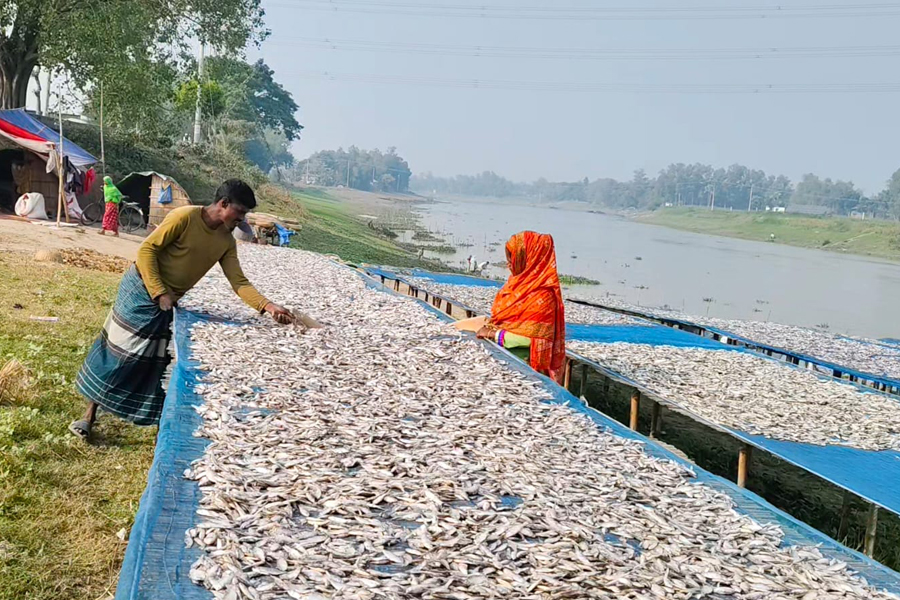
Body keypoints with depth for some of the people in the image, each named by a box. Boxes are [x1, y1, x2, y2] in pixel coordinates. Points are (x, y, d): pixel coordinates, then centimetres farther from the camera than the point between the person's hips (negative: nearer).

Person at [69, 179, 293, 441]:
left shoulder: (226, 241, -1)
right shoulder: (185, 217, -21)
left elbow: (239, 282, -6)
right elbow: (147, 249, -19)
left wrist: (268, 306, -19)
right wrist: (160, 292, -23)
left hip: (170, 302, 6)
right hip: (143, 291, -6)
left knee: (155, 362, 9)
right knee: (115, 353, 1)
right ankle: (89, 416, 12)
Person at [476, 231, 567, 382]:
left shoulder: (542, 296, -18)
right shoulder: (519, 282, 8)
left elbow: (531, 336, -21)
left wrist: (494, 334, -18)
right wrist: (490, 327, 1)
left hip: (520, 360, -8)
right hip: (502, 352, 8)